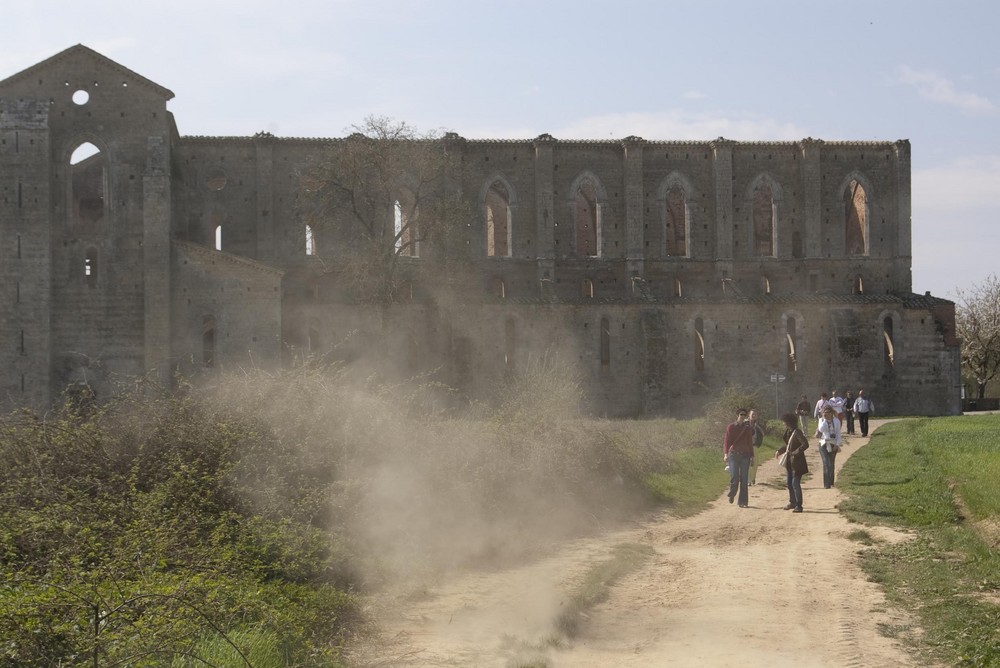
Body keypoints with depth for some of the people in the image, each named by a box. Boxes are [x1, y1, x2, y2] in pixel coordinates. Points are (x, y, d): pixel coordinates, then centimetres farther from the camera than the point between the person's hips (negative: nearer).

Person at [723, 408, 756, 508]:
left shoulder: (748, 429, 11)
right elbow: (726, 441, 1)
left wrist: (752, 456, 10)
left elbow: (750, 443, 15)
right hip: (733, 454, -2)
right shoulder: (731, 427, 4)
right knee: (734, 477, -11)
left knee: (744, 480, -2)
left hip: (745, 455, 2)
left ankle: (743, 502, 2)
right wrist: (725, 454, -12)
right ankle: (731, 495, 18)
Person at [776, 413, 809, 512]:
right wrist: (779, 451, 19)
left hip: (797, 462, -10)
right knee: (788, 482, 17)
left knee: (795, 483, -7)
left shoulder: (797, 432, -17)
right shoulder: (788, 432, 10)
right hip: (789, 461, 10)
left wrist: (795, 453, -25)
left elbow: (805, 444, -26)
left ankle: (798, 506, -1)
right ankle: (792, 502, 31)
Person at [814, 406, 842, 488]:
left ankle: (831, 482, 27)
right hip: (824, 444, -2)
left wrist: (837, 444, -3)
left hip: (833, 444, 2)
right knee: (826, 464, -13)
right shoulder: (822, 421, 0)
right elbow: (821, 429, -18)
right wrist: (824, 420, -18)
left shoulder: (836, 421, 3)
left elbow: (838, 434, 5)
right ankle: (827, 484, -17)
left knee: (831, 464, 11)